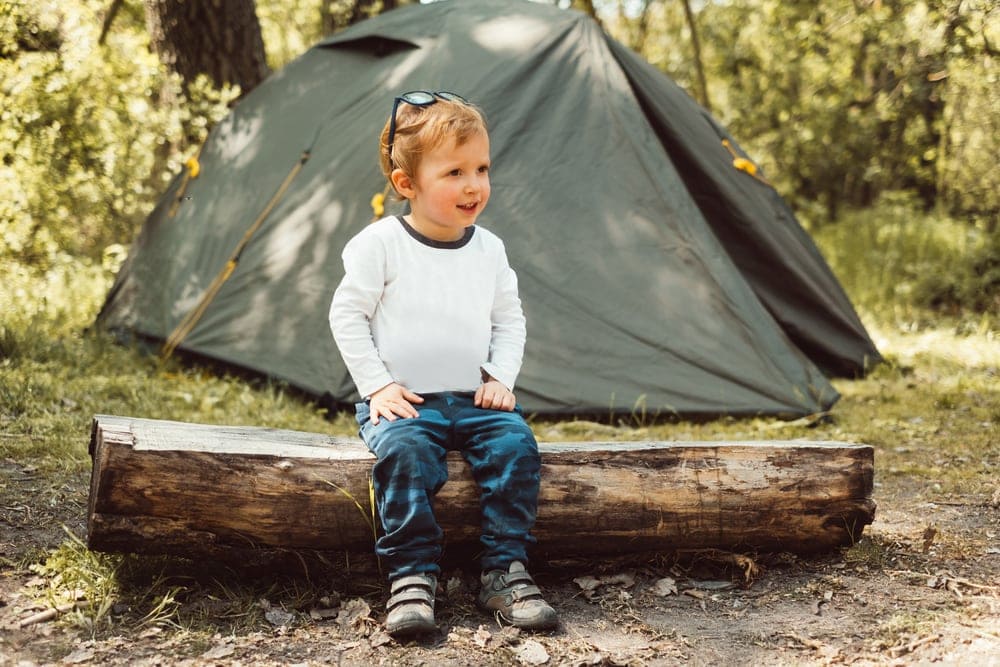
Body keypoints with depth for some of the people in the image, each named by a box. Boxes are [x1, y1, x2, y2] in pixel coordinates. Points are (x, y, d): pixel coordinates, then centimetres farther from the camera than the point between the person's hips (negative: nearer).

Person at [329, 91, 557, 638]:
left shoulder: (488, 250, 6)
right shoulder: (380, 244, -7)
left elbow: (509, 321, 15)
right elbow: (347, 315, -4)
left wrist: (501, 378, 0)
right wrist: (377, 386, -10)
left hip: (474, 399, 4)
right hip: (403, 401, -4)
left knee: (514, 443, -21)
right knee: (405, 449, -32)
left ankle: (504, 573, -13)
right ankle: (411, 576, -23)